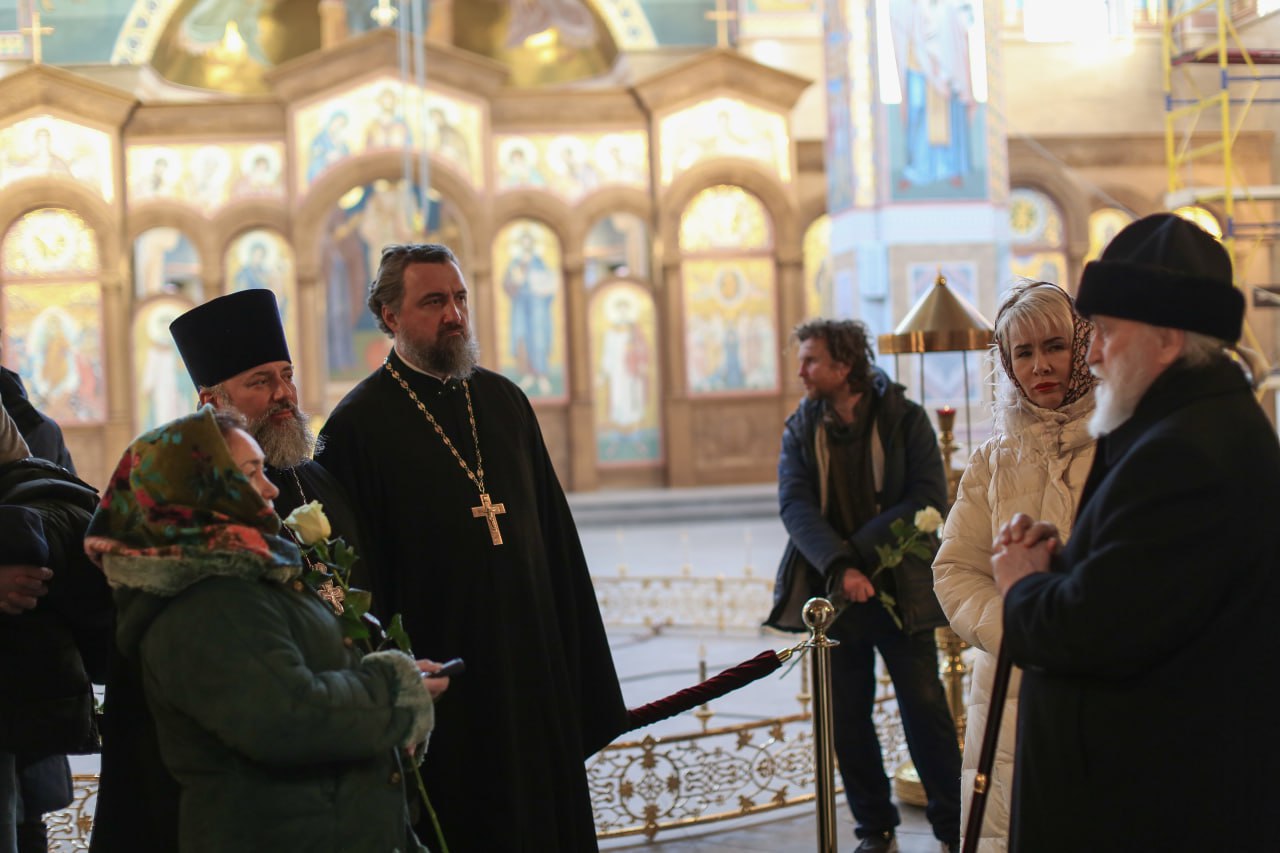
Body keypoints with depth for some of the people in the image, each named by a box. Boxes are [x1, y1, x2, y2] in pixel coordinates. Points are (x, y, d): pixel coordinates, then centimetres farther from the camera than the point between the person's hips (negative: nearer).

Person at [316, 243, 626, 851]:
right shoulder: (359, 424, -7)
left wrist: (578, 660, 9)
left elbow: (555, 532, 11)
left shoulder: (505, 401, 9)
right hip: (440, 680, -5)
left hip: (534, 663, 5)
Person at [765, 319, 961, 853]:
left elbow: (929, 498, -11)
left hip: (901, 589, -3)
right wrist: (839, 567, -24)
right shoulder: (801, 429, 4)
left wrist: (860, 550, -18)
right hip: (833, 592, 3)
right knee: (846, 718, 6)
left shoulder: (904, 418, -3)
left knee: (926, 710, 0)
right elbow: (795, 506, -9)